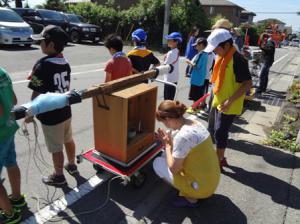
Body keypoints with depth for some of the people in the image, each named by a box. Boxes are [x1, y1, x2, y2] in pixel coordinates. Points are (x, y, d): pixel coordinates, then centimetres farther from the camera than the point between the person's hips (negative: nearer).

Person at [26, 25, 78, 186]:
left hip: (50, 116, -7)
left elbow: (37, 94, -19)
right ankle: (72, 165, 42)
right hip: (65, 111, 8)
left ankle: (58, 176, 27)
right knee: (68, 140, 23)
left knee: (56, 148, 9)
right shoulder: (65, 63, 2)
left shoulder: (42, 65, -22)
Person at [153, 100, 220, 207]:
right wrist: (169, 139, -1)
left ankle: (190, 197, 5)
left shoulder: (183, 136, -28)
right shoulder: (193, 122, -1)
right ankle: (191, 192, 15)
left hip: (201, 186, -8)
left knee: (157, 163, 1)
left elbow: (173, 169, -18)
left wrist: (167, 145, -7)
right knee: (166, 155, 16)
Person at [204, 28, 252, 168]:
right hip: (219, 102, 9)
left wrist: (230, 101, -26)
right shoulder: (222, 57, 6)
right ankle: (221, 158, 33)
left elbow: (248, 83, -22)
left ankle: (218, 162, 17)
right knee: (220, 131, 17)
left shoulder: (237, 60, -21)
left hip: (229, 106, -8)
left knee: (220, 132, 0)